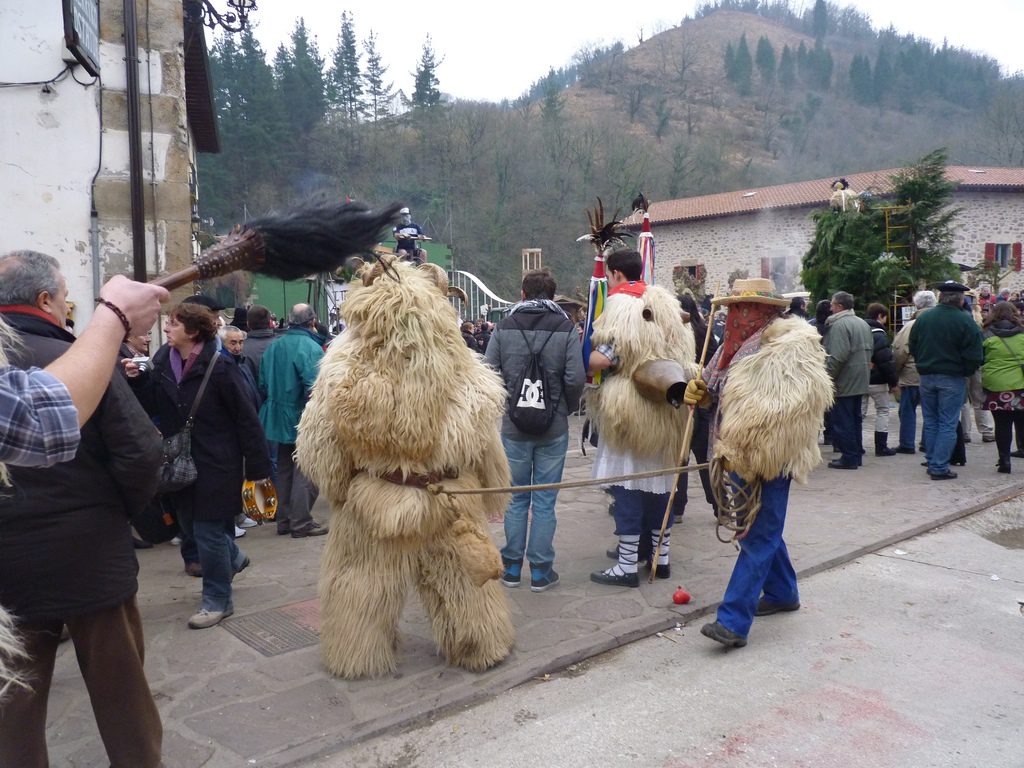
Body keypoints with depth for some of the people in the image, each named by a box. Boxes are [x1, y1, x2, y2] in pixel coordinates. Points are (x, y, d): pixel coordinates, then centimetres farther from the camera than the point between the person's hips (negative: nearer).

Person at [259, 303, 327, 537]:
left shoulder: (273, 347, 7)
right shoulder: (311, 347, -16)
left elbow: (263, 386, 12)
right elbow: (314, 388, -24)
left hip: (279, 420, 7)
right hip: (303, 421, -7)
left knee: (284, 470, 16)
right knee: (305, 471, 1)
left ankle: (284, 520, 25)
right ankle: (301, 522, 4)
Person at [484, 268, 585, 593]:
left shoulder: (503, 328, -1)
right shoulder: (567, 329, -5)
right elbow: (576, 378, -11)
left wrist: (505, 405, 11)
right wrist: (567, 408, 7)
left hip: (513, 428, 1)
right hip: (554, 429, -1)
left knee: (516, 499, 14)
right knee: (545, 501, 7)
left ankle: (511, 567, 22)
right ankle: (541, 571, 14)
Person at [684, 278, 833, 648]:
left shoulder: (789, 348, -15)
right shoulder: (740, 344, 13)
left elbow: (783, 412, -23)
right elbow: (719, 391, 24)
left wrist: (751, 455, -22)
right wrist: (701, 392, 1)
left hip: (770, 461, -9)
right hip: (740, 456, 9)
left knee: (758, 535, -7)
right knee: (759, 529, 20)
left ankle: (733, 621, -8)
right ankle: (782, 593, 39)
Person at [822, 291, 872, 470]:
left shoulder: (840, 324, -17)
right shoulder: (863, 323, 15)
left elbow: (837, 357, -24)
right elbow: (870, 350, 20)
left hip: (844, 382, -10)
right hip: (860, 382, 10)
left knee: (843, 421, -3)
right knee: (855, 418, 16)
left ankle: (849, 457, -1)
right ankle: (857, 454, 22)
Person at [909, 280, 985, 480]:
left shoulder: (922, 318, 1)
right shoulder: (966, 321, -12)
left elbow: (913, 348, 9)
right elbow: (975, 356, -12)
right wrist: (967, 372, 5)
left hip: (926, 377, 4)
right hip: (952, 379, -4)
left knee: (930, 422, 14)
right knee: (948, 424, 1)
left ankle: (932, 462, 19)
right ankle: (939, 467, 0)